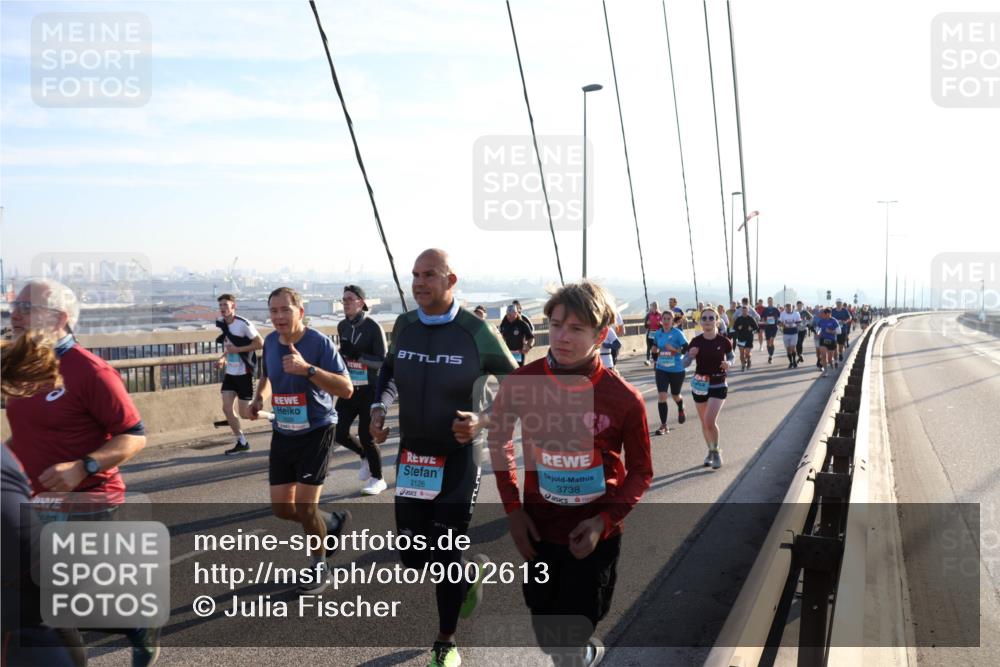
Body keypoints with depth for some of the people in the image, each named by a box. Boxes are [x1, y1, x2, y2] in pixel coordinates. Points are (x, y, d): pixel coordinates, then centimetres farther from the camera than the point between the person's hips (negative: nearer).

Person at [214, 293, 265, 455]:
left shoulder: (243, 324, -17)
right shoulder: (220, 324, 5)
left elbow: (260, 343, -17)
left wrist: (237, 349, -20)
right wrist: (223, 358, 3)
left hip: (244, 373, -7)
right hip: (230, 373, 7)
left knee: (245, 414, -4)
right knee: (226, 408, 0)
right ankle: (242, 442, 14)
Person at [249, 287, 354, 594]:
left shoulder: (319, 342, -18)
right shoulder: (270, 342, 1)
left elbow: (347, 389, -25)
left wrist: (307, 369, -35)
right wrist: (259, 397, 3)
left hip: (316, 431, -6)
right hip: (282, 432, 6)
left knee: (304, 506, -6)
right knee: (281, 508, 6)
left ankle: (320, 568, 20)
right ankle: (333, 523, 35)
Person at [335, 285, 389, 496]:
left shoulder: (373, 327, -14)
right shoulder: (342, 326, 5)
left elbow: (383, 361, -16)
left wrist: (357, 355, -25)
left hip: (369, 390, -6)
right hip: (348, 389, 6)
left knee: (366, 436, -1)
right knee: (339, 434, 2)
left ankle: (377, 479, 20)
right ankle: (365, 456, 32)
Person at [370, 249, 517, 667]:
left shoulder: (477, 332, -15)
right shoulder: (404, 326, -2)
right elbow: (390, 370, 18)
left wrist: (485, 421, -20)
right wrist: (379, 409, 1)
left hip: (458, 459, -4)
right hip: (412, 456, 5)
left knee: (445, 558, 2)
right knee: (412, 556, 9)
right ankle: (472, 570, 40)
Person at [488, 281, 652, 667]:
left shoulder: (624, 399, -17)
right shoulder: (521, 382, -12)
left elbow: (641, 471, -4)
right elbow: (498, 439, 5)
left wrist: (604, 520, -18)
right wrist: (512, 508, -2)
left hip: (594, 535, -2)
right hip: (539, 530, 2)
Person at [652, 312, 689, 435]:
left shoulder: (677, 333, -12)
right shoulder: (658, 333, 2)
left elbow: (687, 349, -15)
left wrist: (674, 349, -26)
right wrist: (656, 360, 12)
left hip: (677, 370, -3)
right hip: (661, 369, 3)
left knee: (675, 395, 15)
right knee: (661, 396, -9)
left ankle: (681, 410, 52)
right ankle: (663, 426, -2)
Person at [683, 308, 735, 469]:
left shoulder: (723, 341, -10)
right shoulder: (696, 341, -7)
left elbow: (731, 357, 8)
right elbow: (685, 364, -3)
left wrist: (729, 364, -14)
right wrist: (690, 356, -23)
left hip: (718, 386, -3)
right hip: (700, 386, 3)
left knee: (710, 421, -15)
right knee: (704, 422, 14)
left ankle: (716, 451, 10)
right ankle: (711, 451, 37)